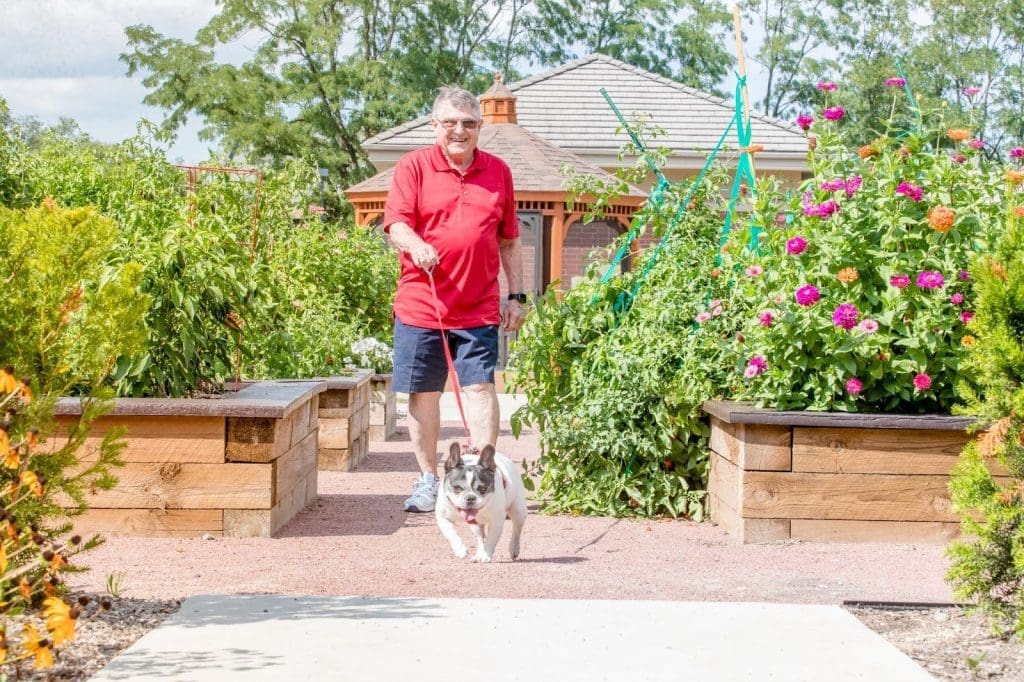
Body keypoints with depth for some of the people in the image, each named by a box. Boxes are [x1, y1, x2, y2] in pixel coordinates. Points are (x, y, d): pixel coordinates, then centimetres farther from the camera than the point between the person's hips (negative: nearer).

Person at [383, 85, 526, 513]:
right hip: (420, 306, -1)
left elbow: (509, 241, 16)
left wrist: (517, 295, 12)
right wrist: (416, 245, -29)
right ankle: (428, 479, 19)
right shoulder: (413, 166, 2)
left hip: (479, 309, 1)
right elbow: (394, 224, -7)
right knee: (422, 393, 7)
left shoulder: (498, 172, 11)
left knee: (480, 388, -5)